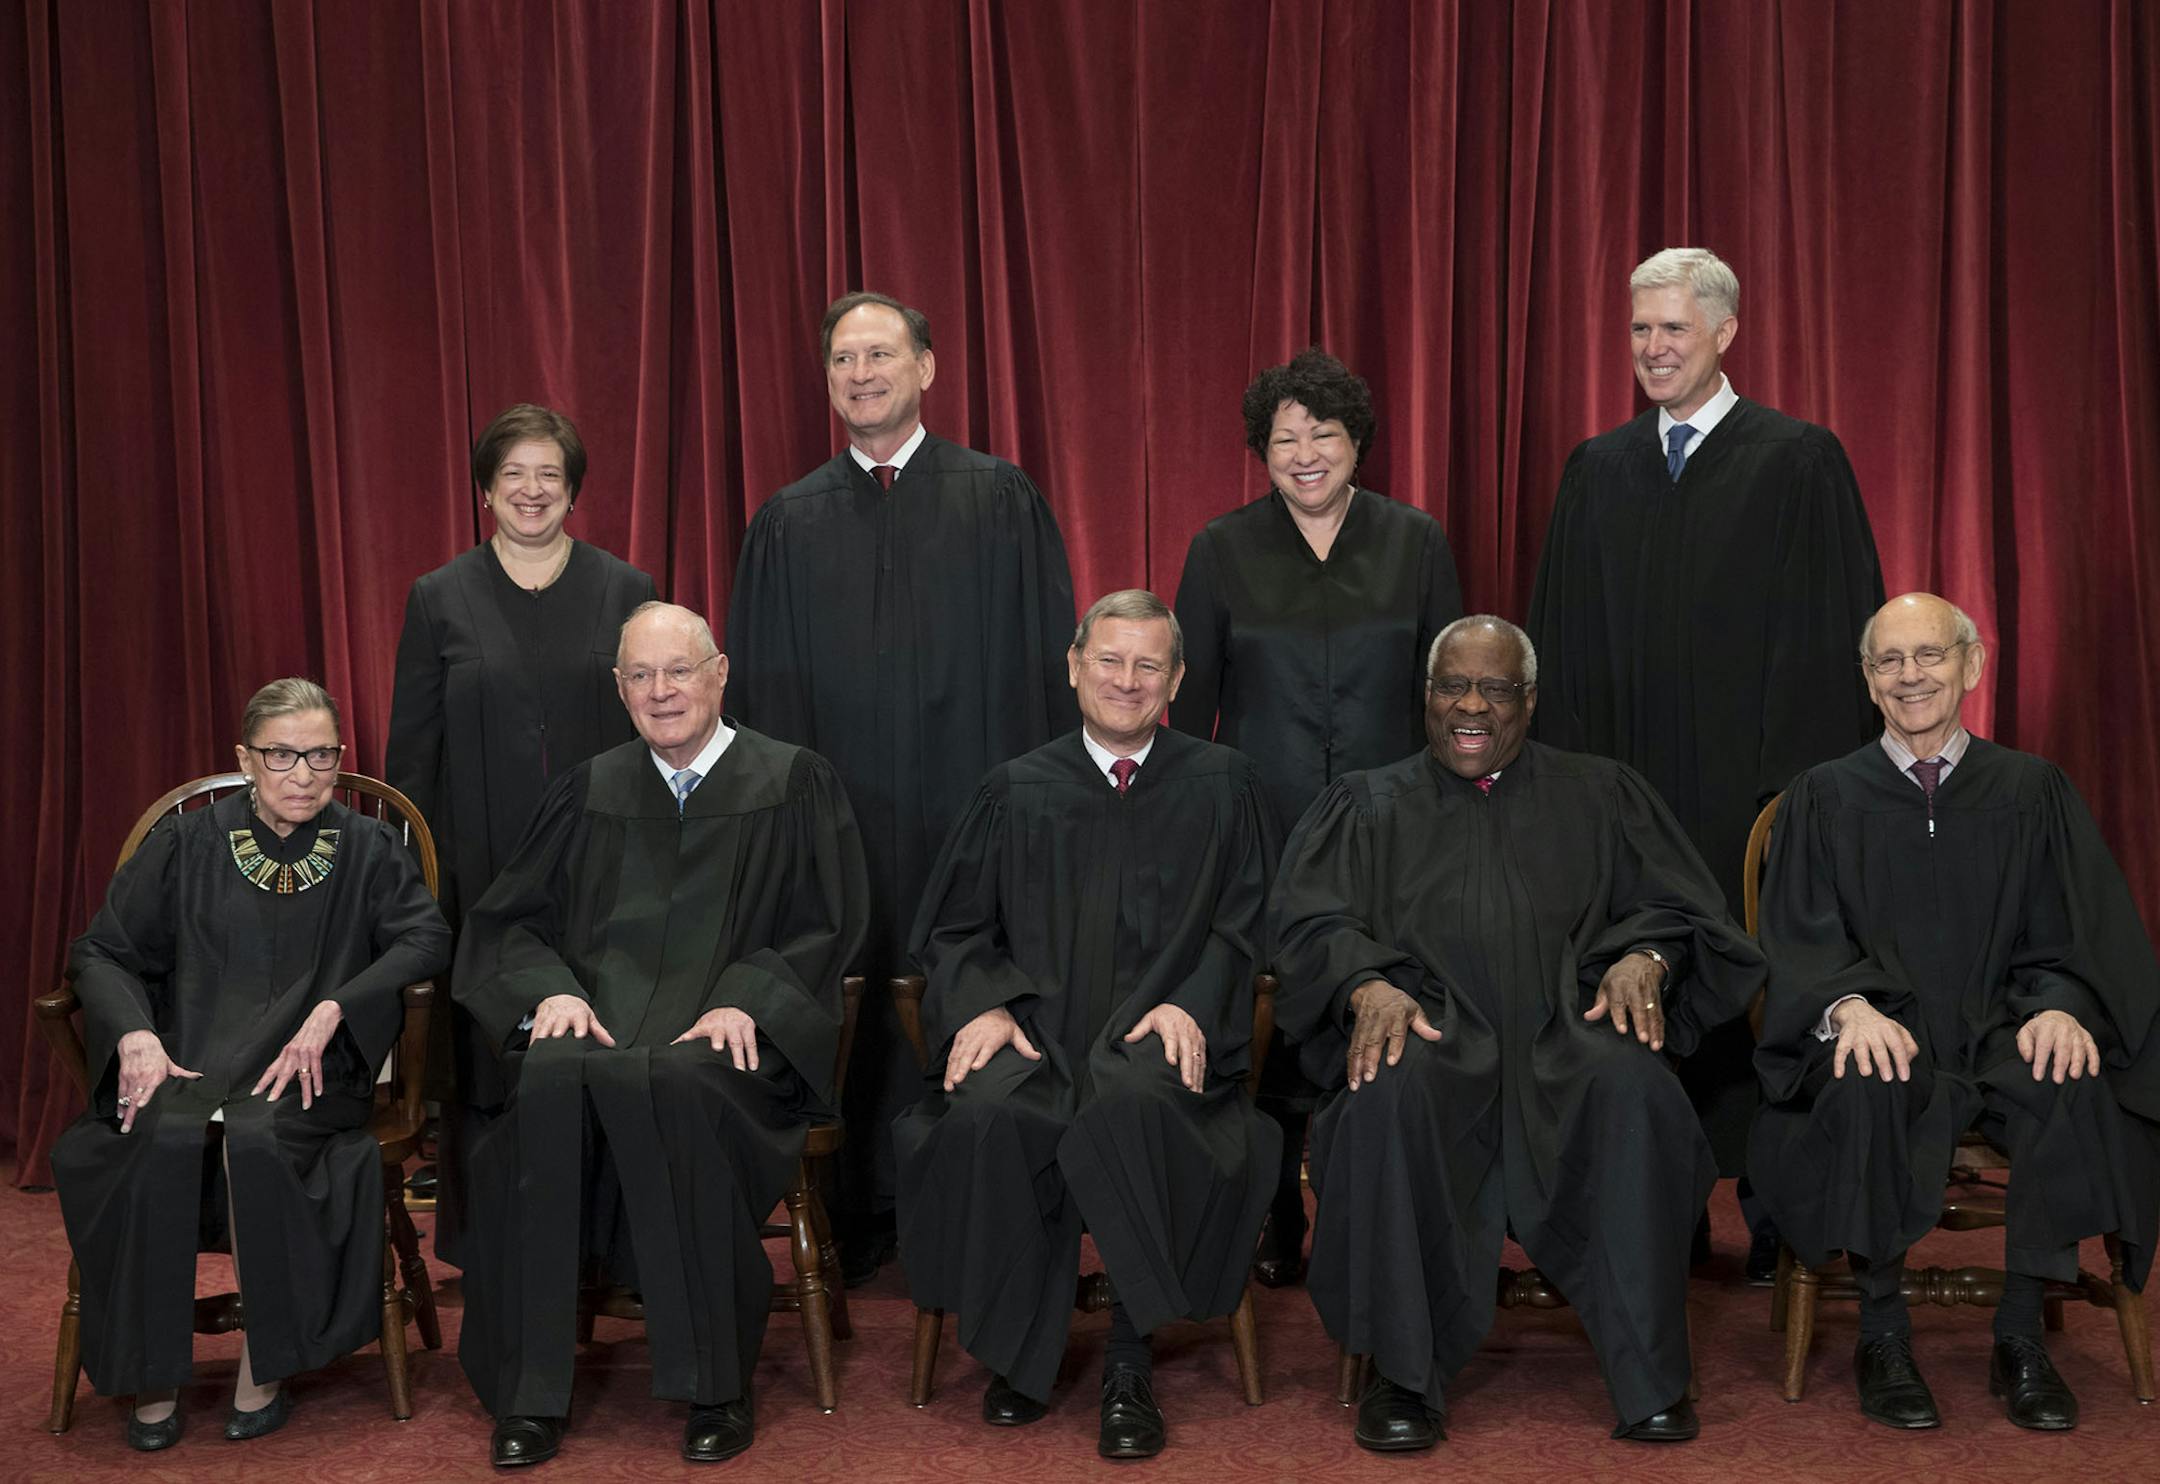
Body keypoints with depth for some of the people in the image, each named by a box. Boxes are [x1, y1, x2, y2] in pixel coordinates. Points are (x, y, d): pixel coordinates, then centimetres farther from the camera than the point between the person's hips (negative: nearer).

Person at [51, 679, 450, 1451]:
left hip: (309, 1070, -1)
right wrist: (136, 1034, -10)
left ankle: (263, 1372, -18)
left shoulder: (369, 851, 10)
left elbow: (426, 939, -4)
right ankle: (154, 1380, -17)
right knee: (163, 1137, -32)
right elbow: (100, 950, 9)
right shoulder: (185, 845, 12)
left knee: (256, 1136, -34)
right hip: (187, 1060, 1)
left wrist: (332, 1010, -17)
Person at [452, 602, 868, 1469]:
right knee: (551, 1084, -33)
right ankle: (529, 1391, -25)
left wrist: (744, 1001, -13)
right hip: (596, 1020, 3)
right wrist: (551, 989, -5)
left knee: (670, 1084, -37)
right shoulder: (591, 790, 20)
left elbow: (826, 927, 3)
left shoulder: (793, 784, 10)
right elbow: (510, 920, 16)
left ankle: (716, 1387, -24)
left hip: (730, 1037, -3)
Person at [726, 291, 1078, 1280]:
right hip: (841, 816, 2)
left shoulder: (1000, 499, 4)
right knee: (851, 1010, 3)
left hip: (973, 805, -2)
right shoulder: (788, 522, 11)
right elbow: (763, 686, 11)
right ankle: (859, 1224, 17)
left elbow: (1044, 655, 2)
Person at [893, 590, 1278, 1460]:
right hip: (1036, 1026, 2)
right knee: (986, 1118, -33)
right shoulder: (1017, 791, 18)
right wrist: (984, 1003, -4)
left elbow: (1243, 925, 9)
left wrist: (1191, 1004, -10)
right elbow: (952, 929, 17)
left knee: (1130, 1109, -37)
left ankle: (1128, 1364, -21)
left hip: (1155, 1033, -1)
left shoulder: (1221, 786, 14)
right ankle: (1018, 1352, -13)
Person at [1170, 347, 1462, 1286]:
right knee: (1268, 1026, 3)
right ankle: (1275, 1227, 17)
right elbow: (1191, 699, 7)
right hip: (1260, 828, 0)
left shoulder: (1415, 542, 5)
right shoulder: (1222, 551, 5)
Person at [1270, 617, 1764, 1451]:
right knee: (1390, 1093, -36)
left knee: (1633, 1088, -34)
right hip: (1429, 1027, 0)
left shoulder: (1601, 796, 23)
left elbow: (1676, 904, 14)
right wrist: (1369, 985, -16)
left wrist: (1645, 957, -10)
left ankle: (1648, 1377, -24)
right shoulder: (1366, 805, 21)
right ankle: (1403, 1374, -24)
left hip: (1567, 1029, 1)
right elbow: (1312, 921, 6)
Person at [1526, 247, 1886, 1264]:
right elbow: (1562, 641, 13)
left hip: (1751, 791, -3)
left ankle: (1778, 1217, 16)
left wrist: (1806, 786, -10)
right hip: (1626, 786, 3)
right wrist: (1568, 771, 5)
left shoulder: (1800, 461, 0)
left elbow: (1835, 634, -3)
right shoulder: (1596, 469, 12)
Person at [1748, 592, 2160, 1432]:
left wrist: (2060, 1006, -17)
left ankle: (2021, 1338, -17)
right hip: (1883, 1030, -1)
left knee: (2074, 1089, -32)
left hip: (1999, 1032, 1)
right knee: (1866, 1088, -36)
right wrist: (1849, 1005, -21)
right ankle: (1882, 1337, -19)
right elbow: (1801, 938, 1)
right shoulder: (1824, 799, 9)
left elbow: (2074, 933, 6)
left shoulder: (2034, 790, 12)